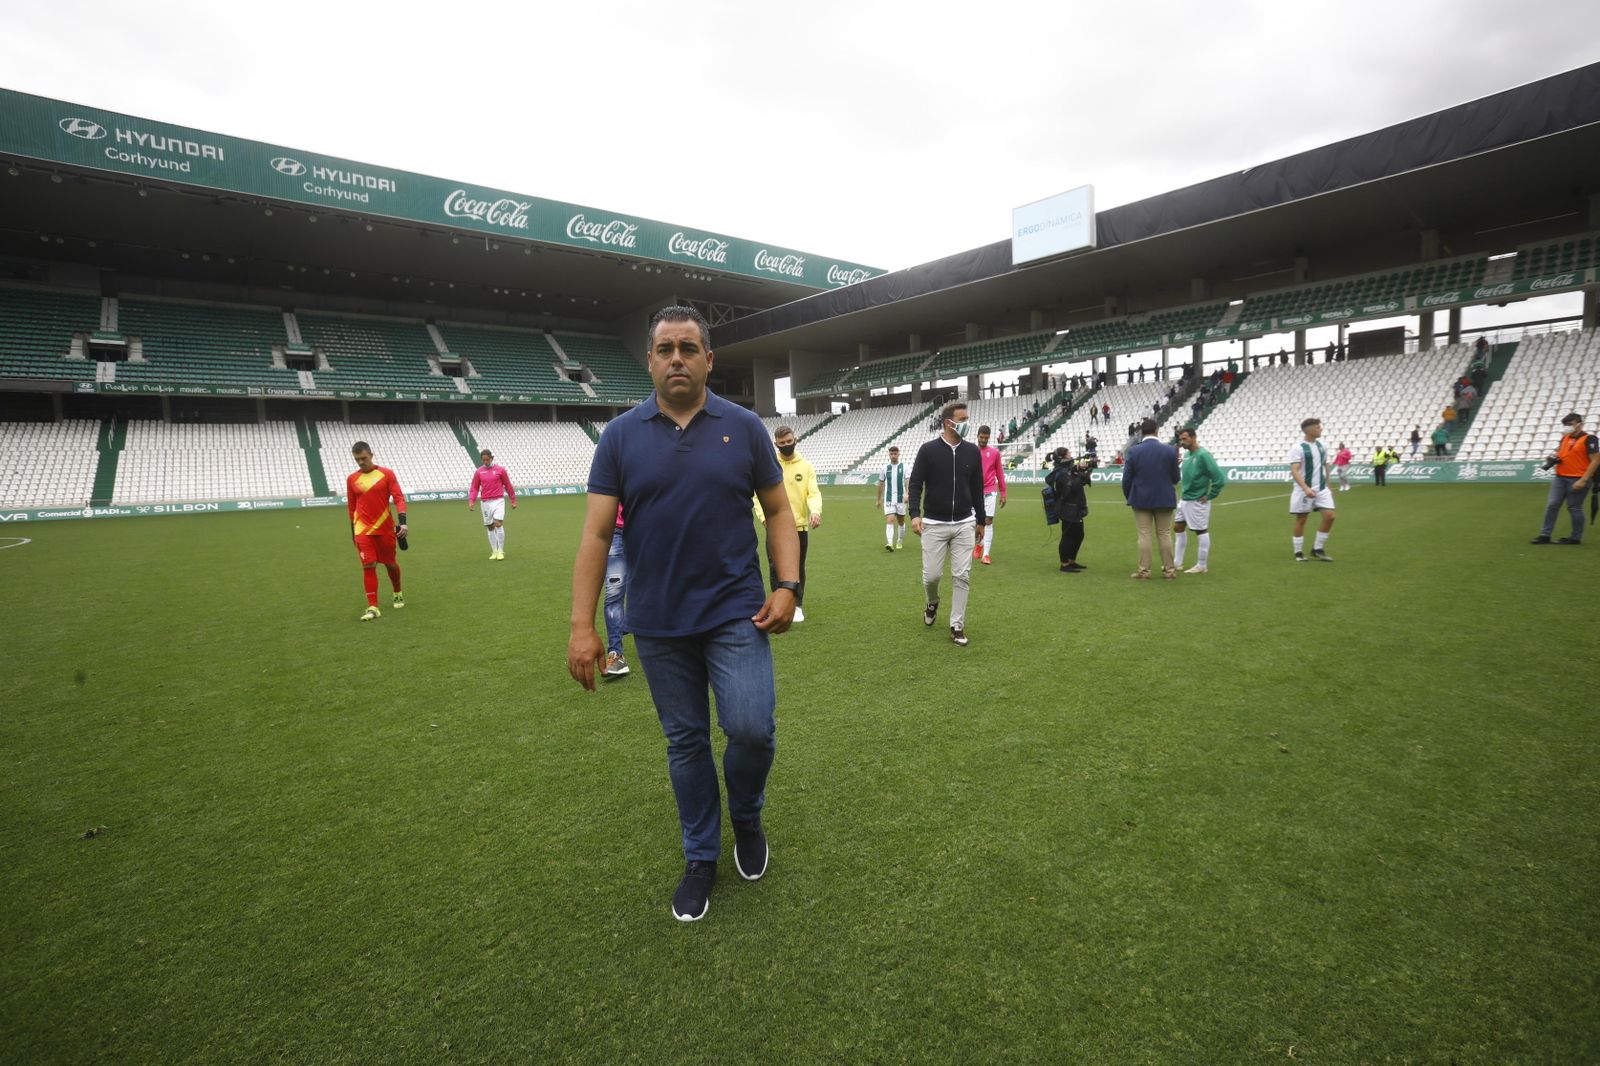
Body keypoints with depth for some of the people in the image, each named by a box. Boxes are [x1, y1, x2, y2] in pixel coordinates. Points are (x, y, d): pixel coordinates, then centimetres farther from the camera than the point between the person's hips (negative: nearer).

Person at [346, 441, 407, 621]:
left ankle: (398, 594, 37)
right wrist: (353, 532, 15)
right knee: (368, 566, -7)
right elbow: (352, 507, 12)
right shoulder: (351, 479, 4)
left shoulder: (387, 474, -3)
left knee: (390, 563, 12)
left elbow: (399, 498, -8)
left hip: (385, 528, -1)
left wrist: (402, 521, -20)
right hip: (363, 531, 1)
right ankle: (373, 607, -4)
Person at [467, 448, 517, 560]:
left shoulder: (500, 470, 0)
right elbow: (474, 488, 7)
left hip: (498, 501, -3)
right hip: (486, 502, 3)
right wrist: (471, 501, -7)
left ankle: (500, 551, -5)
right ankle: (494, 552, 17)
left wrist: (513, 500, 7)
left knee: (498, 524, -15)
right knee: (490, 527, 7)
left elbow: (508, 485, 5)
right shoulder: (478, 472, 6)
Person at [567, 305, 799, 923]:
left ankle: (746, 818, 26)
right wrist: (582, 625, -9)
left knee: (751, 728, -9)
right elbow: (596, 533, -3)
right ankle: (700, 857, 35)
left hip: (736, 613, -1)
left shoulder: (743, 427, 0)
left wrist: (787, 586, -8)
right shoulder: (621, 436, 0)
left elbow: (777, 510, 4)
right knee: (685, 741, 13)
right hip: (658, 624, 1)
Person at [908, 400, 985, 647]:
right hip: (934, 524, -2)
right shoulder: (928, 450, -5)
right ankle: (932, 603, 35)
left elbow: (977, 488, 11)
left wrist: (980, 519, 14)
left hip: (964, 524, 2)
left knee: (961, 576, 0)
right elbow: (915, 484, -5)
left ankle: (957, 626, 11)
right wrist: (914, 514, -17)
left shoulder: (972, 451, 4)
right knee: (932, 574, 0)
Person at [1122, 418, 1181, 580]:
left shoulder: (1133, 451, -8)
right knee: (1165, 535, 9)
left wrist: (1129, 497, 10)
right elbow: (1176, 478, 1)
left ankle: (1144, 571, 4)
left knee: (1144, 535, 3)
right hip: (1164, 499, 1)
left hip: (1141, 499, -1)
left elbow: (1126, 479, -4)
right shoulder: (1170, 450, -5)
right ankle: (1169, 569, 14)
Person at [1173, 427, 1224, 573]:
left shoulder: (1203, 455, -17)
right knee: (1178, 528, 12)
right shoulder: (1187, 455, 7)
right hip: (1184, 499, 9)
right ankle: (1177, 562, 21)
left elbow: (1218, 478, -19)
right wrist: (1184, 492, 10)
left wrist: (1209, 496, -14)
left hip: (1197, 501, -9)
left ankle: (1202, 566, 11)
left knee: (1201, 531, 1)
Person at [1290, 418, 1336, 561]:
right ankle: (1298, 552, 14)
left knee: (1329, 516, -2)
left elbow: (1325, 466, 19)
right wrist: (1306, 488, -31)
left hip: (1321, 489, 6)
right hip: (1304, 491, -6)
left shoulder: (1321, 446, 8)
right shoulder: (1297, 448, -13)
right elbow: (1294, 471, -21)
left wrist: (1327, 486, 19)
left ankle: (1317, 549, 11)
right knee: (1301, 519, 3)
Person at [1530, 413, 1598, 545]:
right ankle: (1545, 535, 5)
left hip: (1577, 479, -6)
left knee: (1574, 508, 0)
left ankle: (1576, 538, 11)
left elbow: (1595, 461, -12)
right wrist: (1552, 458, 1)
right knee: (1552, 505, 2)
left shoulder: (1589, 439, -8)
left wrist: (1583, 480, -19)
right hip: (1560, 477, 6)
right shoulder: (1564, 438, 12)